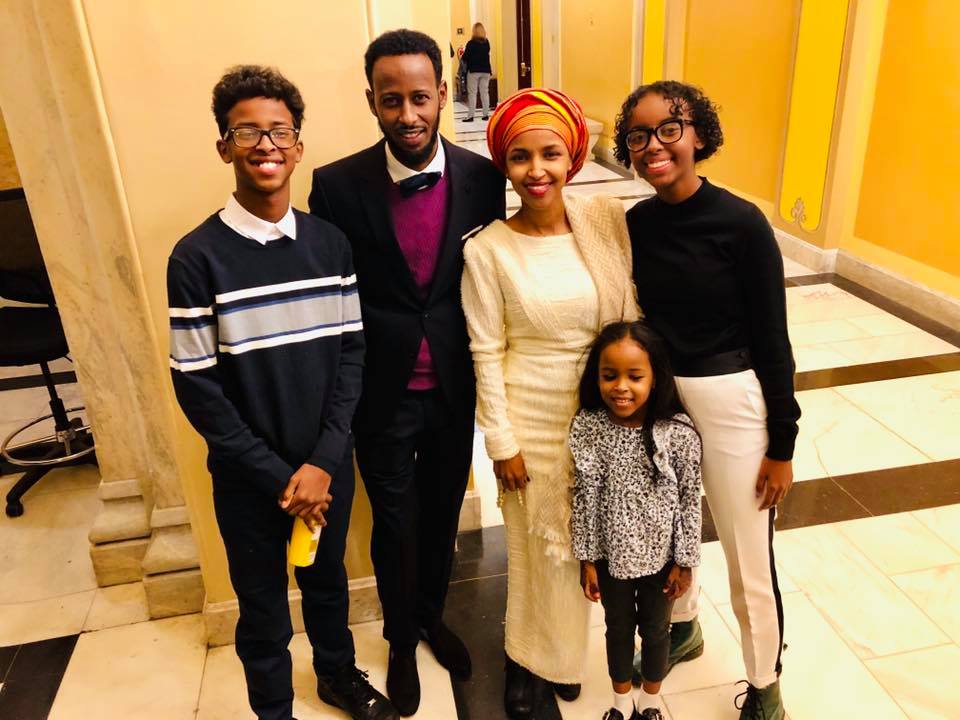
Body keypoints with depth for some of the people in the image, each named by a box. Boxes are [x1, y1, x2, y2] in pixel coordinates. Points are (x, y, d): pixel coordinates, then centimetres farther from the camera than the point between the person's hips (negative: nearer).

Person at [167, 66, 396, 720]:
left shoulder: (331, 243, -4)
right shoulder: (197, 256, -13)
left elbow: (352, 352, -3)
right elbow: (197, 386, -12)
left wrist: (324, 461, -11)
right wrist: (276, 475, -13)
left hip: (328, 464, 3)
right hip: (248, 476, -2)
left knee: (328, 580, 24)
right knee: (263, 606, 17)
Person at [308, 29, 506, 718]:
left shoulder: (482, 176, -8)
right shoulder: (337, 185, -14)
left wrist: (487, 376, 1)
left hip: (454, 388, 2)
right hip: (382, 396, -2)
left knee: (442, 514, 21)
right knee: (396, 527, 16)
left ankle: (433, 616, 49)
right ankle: (402, 638, 43)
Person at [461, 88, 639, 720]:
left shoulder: (608, 219, -7)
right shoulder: (488, 249, -14)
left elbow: (636, 314, 1)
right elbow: (487, 354, -10)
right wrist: (502, 442, -8)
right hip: (532, 418, -3)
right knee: (540, 542, 12)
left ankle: (565, 652, 46)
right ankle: (533, 666, 39)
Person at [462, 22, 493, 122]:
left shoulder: (471, 43, -12)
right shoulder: (487, 42, 2)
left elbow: (465, 57, -7)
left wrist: (462, 59, 13)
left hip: (473, 70, -4)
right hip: (485, 70, 4)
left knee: (472, 93, 1)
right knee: (485, 92, 8)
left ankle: (470, 115, -2)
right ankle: (486, 114, 9)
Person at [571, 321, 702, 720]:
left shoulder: (679, 432, -22)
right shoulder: (587, 428, -19)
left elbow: (690, 500, -11)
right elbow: (584, 498, -10)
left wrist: (685, 561, -5)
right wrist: (587, 559, -4)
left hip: (661, 554, 0)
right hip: (611, 554, 1)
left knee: (655, 629, 23)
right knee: (618, 628, 23)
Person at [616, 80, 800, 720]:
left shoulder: (742, 224, -15)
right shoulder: (633, 223, -2)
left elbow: (772, 341, -11)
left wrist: (782, 444, -8)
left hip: (730, 403, -4)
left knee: (750, 564, 10)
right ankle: (682, 630, 52)